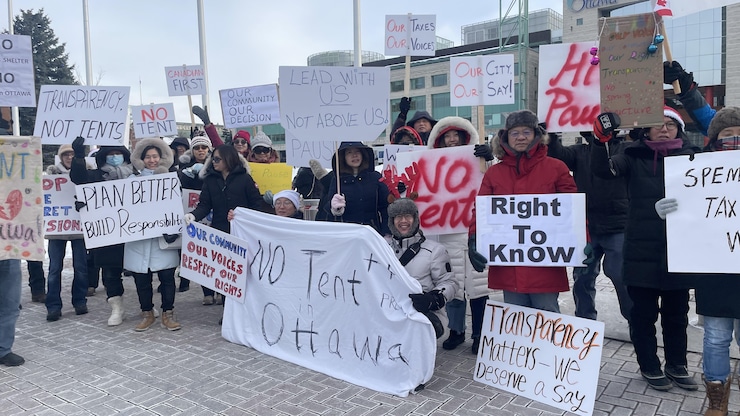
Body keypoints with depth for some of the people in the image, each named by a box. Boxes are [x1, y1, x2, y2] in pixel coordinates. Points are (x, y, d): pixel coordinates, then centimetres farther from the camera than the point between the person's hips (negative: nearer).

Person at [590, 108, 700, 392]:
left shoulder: (690, 157, 6)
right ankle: (649, 366, 26)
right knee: (644, 312, 8)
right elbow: (603, 169, -16)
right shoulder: (635, 158, 1)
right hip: (642, 251, -2)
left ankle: (677, 365, 33)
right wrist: (601, 140, -31)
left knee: (676, 313, 15)